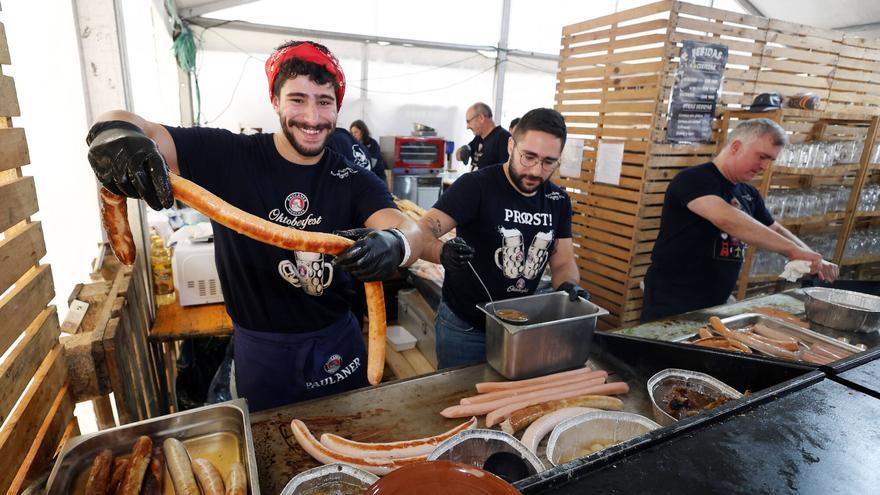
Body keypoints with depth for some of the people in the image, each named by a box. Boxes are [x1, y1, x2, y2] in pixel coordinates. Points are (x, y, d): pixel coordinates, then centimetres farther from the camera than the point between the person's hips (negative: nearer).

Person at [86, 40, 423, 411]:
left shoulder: (354, 182, -9)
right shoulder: (229, 156, -11)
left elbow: (410, 230, -24)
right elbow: (139, 130, -14)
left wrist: (393, 244, -48)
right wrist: (114, 132, -39)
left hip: (337, 343, 2)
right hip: (260, 349, -1)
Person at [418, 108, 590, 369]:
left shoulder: (559, 200, 0)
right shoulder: (475, 186, -18)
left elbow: (563, 262, 4)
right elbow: (421, 232, -26)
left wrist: (569, 286, -18)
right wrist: (443, 252, -48)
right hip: (464, 328, -5)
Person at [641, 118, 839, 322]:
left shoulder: (748, 194, 11)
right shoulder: (695, 179, -15)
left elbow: (776, 232, 22)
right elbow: (726, 218, -32)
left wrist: (814, 259, 5)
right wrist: (794, 250, -30)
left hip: (716, 303, 8)